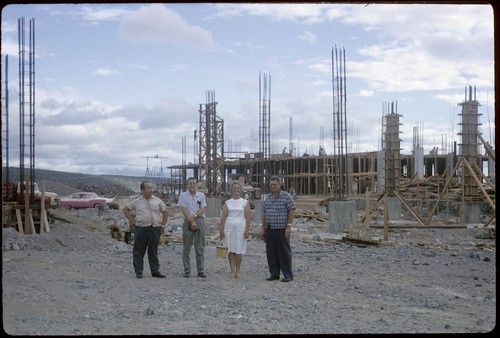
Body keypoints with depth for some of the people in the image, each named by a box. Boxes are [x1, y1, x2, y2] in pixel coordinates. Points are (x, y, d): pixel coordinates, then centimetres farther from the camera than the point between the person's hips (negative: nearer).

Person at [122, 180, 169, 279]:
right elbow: (125, 209, 12)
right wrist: (132, 221, 3)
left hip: (155, 229, 2)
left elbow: (165, 212, 17)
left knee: (153, 251, 8)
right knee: (139, 251, 1)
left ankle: (155, 271, 13)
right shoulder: (137, 202, 5)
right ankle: (138, 272, 7)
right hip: (141, 229, -1)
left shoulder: (158, 201, 9)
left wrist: (163, 225, 9)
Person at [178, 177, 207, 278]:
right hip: (188, 222, -1)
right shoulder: (183, 196, 3)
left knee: (200, 248, 2)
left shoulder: (201, 195, 10)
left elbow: (203, 209, 1)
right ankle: (187, 271, 7)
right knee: (186, 248, 1)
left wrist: (194, 216, -14)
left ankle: (200, 271, 4)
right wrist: (192, 221, -13)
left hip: (200, 221, 2)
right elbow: (183, 210, -6)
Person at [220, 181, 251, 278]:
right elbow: (223, 217, 7)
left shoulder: (245, 202, 6)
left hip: (241, 228, -2)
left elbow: (248, 217, 2)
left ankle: (237, 271, 5)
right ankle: (232, 271, 4)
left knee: (239, 250, -3)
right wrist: (222, 230, 1)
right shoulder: (227, 203, 10)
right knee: (230, 250, 0)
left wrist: (247, 230, -6)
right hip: (229, 228, 2)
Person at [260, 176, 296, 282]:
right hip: (270, 229, 6)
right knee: (271, 252, 6)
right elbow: (264, 214, 16)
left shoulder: (287, 196, -4)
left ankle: (288, 275, 2)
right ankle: (274, 274, 14)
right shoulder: (267, 198, 13)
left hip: (282, 229, -6)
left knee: (284, 252, -3)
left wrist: (289, 226, -15)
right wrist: (263, 228, 12)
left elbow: (291, 212, -8)